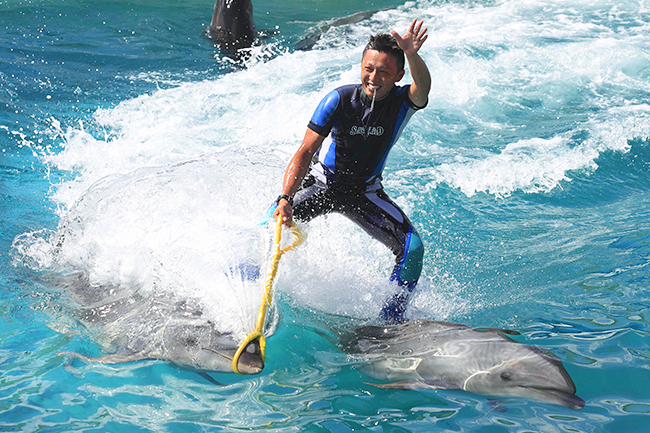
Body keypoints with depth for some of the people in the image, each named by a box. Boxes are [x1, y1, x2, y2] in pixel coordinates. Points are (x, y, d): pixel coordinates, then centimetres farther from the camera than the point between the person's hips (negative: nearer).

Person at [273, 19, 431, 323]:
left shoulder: (403, 102, -18)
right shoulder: (339, 100, -21)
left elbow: (423, 87, -43)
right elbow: (305, 152, -23)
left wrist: (411, 55, -65)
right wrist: (285, 198, -37)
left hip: (365, 192, 1)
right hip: (321, 183, -1)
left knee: (413, 248, -16)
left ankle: (390, 319, 3)